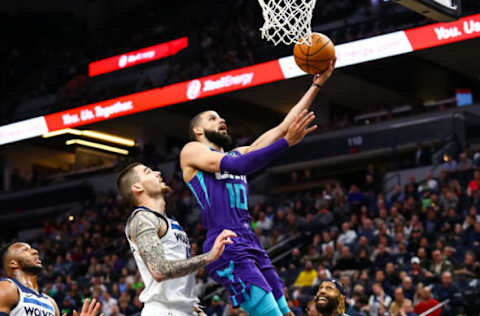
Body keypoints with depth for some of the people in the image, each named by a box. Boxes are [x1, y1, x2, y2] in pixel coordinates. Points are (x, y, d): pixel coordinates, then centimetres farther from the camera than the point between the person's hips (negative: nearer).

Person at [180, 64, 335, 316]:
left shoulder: (238, 153, 27)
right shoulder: (192, 151, 6)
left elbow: (283, 126, 23)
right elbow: (239, 165, -12)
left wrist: (317, 84, 20)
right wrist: (287, 142, -20)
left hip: (251, 245, 9)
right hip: (226, 246, -9)